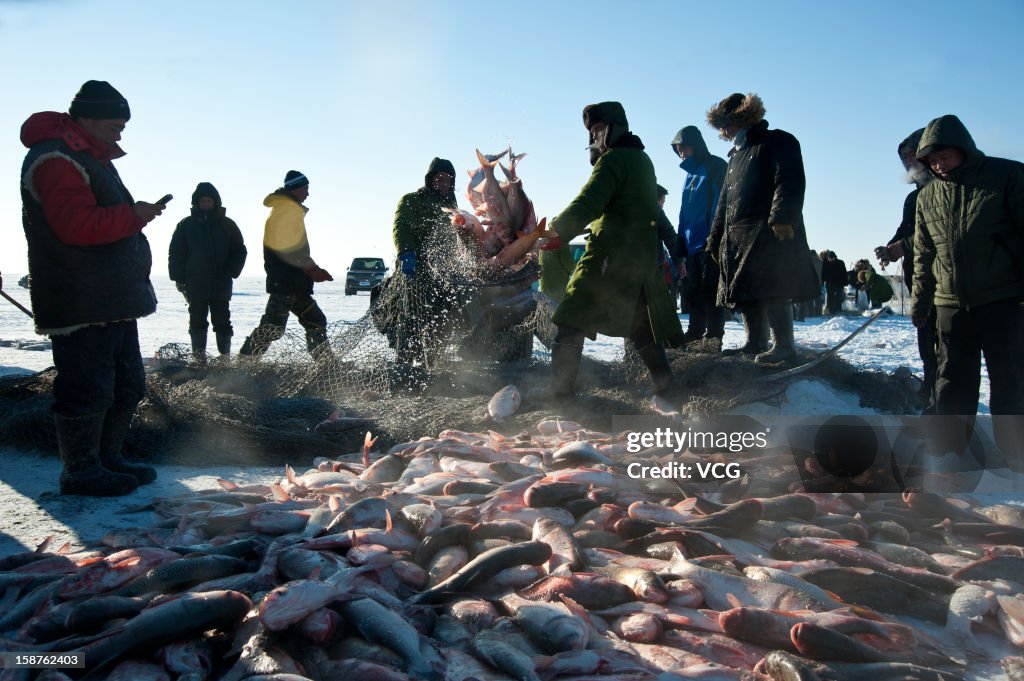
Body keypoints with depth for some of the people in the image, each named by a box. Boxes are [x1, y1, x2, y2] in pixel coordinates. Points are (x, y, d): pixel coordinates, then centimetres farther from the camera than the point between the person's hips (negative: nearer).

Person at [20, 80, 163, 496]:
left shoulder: (93, 158, 21)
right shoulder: (57, 160, -13)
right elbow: (78, 225, -24)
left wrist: (134, 215, 12)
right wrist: (133, 216, -18)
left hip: (113, 299, 11)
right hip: (79, 303, -11)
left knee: (126, 385, 16)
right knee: (86, 388, -5)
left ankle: (107, 459, 27)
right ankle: (81, 471, 7)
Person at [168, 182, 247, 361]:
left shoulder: (227, 224, 7)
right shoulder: (186, 225, 4)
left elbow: (239, 251, 9)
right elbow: (176, 254, 4)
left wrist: (230, 272, -3)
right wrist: (179, 278, -4)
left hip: (221, 284, 1)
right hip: (195, 284, 0)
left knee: (222, 321, 4)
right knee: (197, 321, 3)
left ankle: (225, 356, 8)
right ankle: (199, 356, 7)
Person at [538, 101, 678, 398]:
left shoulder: (614, 159, -9)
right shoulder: (642, 160, 20)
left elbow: (588, 203, -22)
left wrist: (558, 232, -20)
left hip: (610, 256, -9)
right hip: (643, 256, 9)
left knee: (573, 318, -6)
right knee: (641, 321, 17)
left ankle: (562, 384, -8)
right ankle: (663, 378, 13)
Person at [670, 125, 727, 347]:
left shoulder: (715, 166, -3)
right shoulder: (690, 173, 21)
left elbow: (719, 202, -11)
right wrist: (681, 245, 15)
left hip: (710, 242, -8)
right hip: (692, 243, 8)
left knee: (710, 289, -9)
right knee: (692, 291, 9)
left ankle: (714, 336, -6)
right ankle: (696, 333, 17)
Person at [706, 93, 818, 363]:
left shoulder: (777, 141, 4)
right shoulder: (736, 155, 29)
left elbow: (790, 181, -12)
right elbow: (725, 201, 29)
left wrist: (781, 218, -24)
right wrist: (716, 239, 23)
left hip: (770, 232, -8)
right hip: (738, 237, 9)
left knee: (771, 290, -14)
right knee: (746, 292, 7)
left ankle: (784, 345, -11)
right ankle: (755, 343, 14)